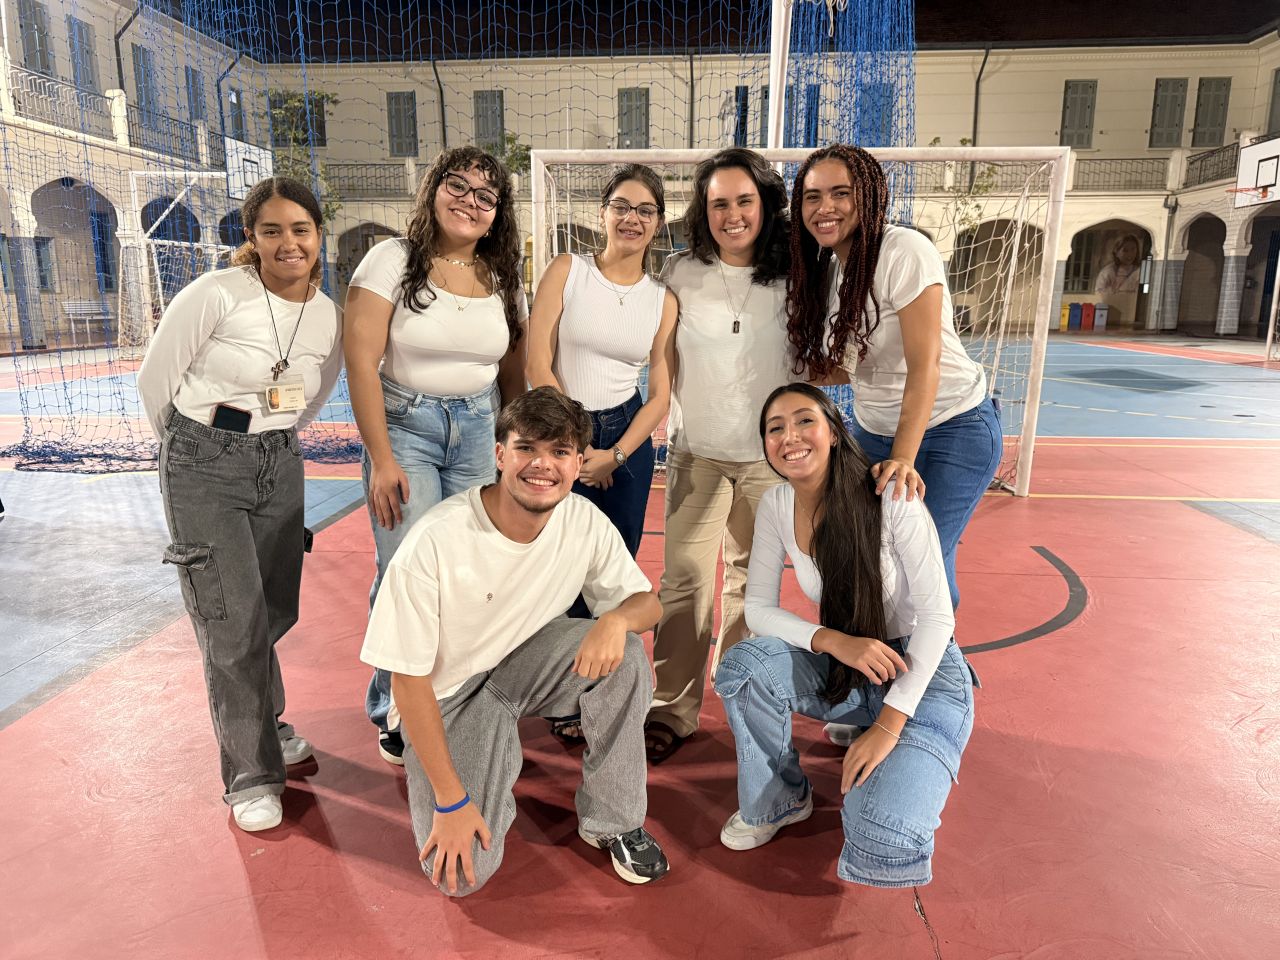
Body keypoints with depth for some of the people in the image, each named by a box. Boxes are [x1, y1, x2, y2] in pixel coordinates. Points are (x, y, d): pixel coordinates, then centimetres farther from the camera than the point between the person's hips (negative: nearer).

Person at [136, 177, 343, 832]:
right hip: (204, 466, -5)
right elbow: (156, 379, -6)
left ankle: (257, 723, 41)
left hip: (280, 465, 5)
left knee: (276, 611, 14)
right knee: (233, 620, -4)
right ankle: (252, 773, 12)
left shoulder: (329, 316, 1)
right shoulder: (216, 294, -16)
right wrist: (194, 450, 6)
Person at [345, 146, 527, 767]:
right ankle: (395, 712, 16)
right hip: (404, 425, -3)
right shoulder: (393, 260, -5)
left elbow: (513, 372, 13)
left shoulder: (503, 279, 8)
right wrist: (382, 459, -14)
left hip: (477, 432, 4)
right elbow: (361, 363, -10)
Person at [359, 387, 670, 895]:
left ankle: (613, 821, -4)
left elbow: (646, 601, -3)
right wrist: (450, 800, -17)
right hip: (450, 695, -3)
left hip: (527, 663, 4)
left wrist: (617, 619, -29)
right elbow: (409, 679, -20)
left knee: (623, 652, -26)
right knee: (461, 873, -16)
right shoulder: (435, 542, -29)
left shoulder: (586, 522, -16)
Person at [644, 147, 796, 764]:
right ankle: (673, 710, 7)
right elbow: (662, 358, 8)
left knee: (750, 575, 13)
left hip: (768, 453, 1)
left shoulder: (789, 278, 0)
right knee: (685, 578, -4)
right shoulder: (680, 274, -2)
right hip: (697, 451, -1)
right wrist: (665, 423, 1)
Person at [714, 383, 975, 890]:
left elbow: (936, 615, -19)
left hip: (923, 676, -4)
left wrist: (890, 724, -24)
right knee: (746, 663, -27)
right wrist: (834, 641, -25)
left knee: (881, 846, -26)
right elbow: (758, 609, -6)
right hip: (843, 673, 5)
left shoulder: (892, 499, -22)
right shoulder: (776, 506, -7)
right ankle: (779, 800, 0)